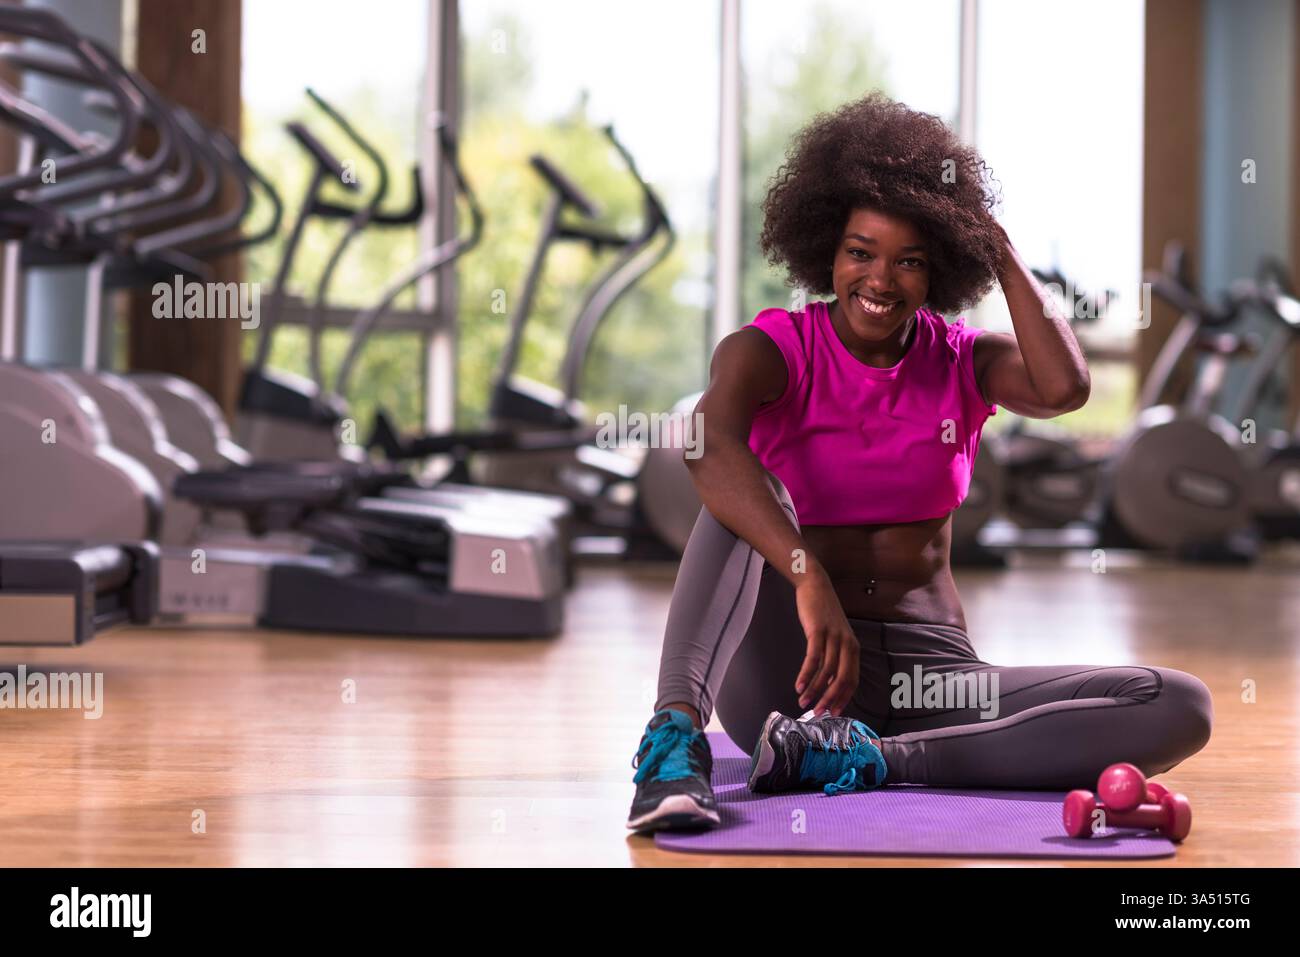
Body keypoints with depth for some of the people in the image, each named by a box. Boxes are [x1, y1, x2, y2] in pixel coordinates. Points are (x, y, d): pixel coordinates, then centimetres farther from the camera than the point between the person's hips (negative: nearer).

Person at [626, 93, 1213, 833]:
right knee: (747, 493, -30)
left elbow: (1064, 388, -17)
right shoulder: (772, 350, -3)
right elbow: (710, 444, -27)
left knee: (1182, 708, -20)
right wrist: (809, 579, -42)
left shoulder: (964, 362, 8)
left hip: (928, 672, 3)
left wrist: (1002, 250, -4)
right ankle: (674, 737, -49)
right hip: (791, 671, -3)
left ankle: (869, 760, -29)